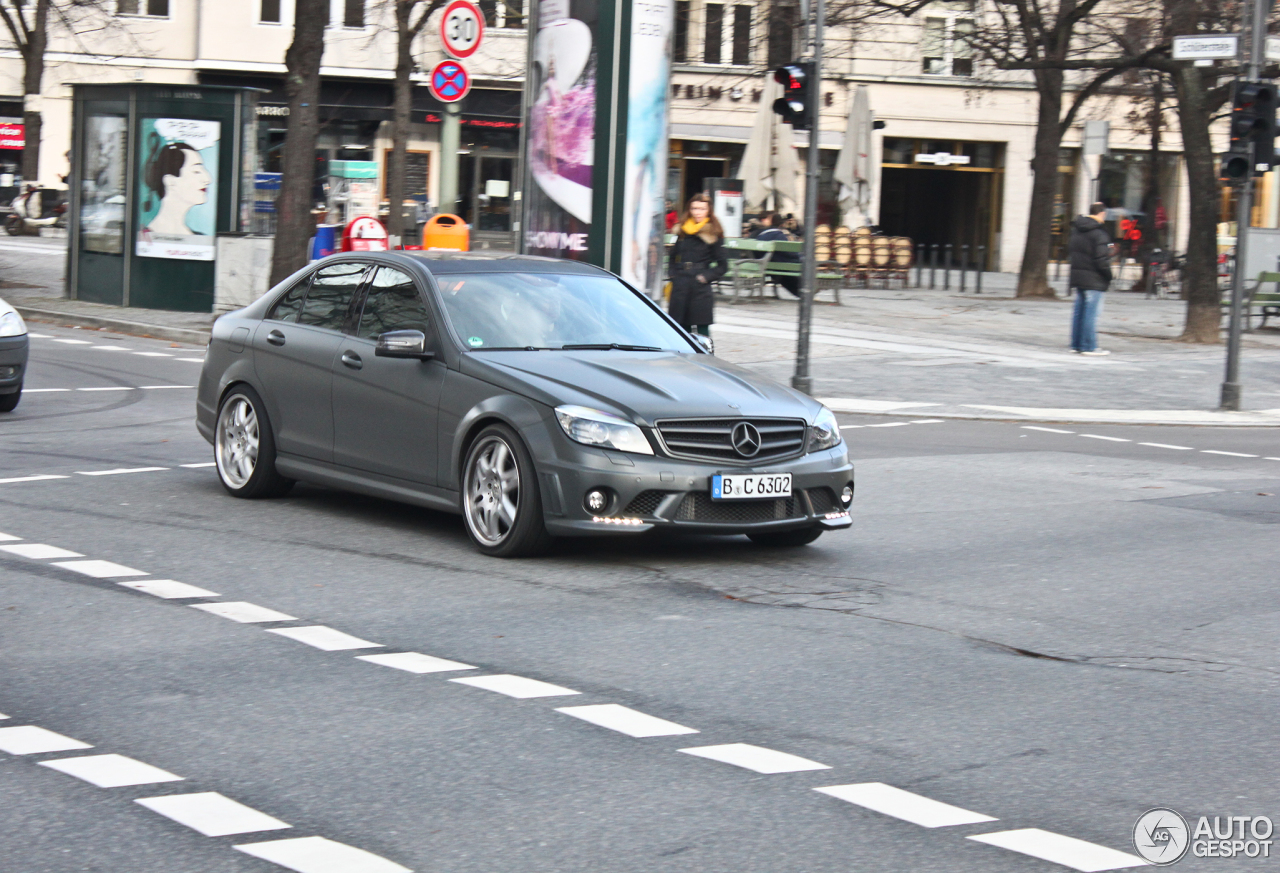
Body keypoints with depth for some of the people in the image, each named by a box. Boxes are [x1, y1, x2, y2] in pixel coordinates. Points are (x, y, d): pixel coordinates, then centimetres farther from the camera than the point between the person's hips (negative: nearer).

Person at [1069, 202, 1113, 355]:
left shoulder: (1076, 229, 9)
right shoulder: (1099, 233, -16)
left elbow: (1071, 249, 18)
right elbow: (1101, 258, -20)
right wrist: (1109, 275, -7)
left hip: (1077, 276, 8)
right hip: (1094, 279, -8)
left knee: (1079, 311, 14)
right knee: (1091, 312, -4)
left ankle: (1076, 344, 18)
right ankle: (1089, 346, -2)